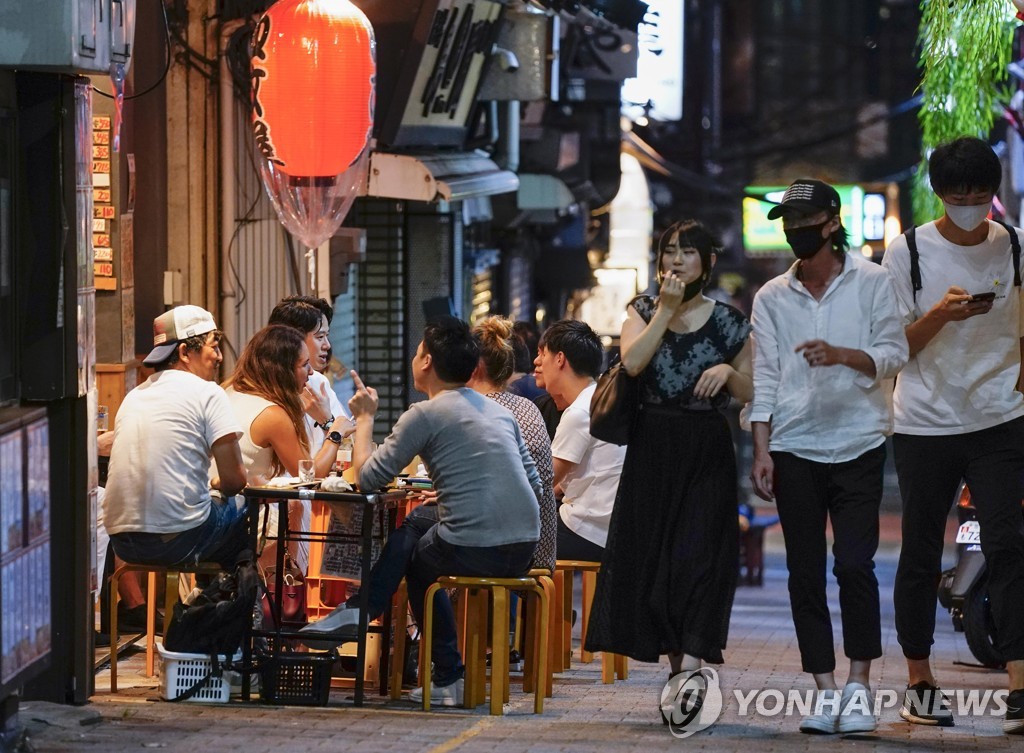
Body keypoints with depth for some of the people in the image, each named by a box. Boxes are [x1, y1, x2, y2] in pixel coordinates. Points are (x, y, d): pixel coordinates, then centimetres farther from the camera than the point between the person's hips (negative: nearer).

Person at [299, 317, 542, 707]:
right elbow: (535, 486, 18)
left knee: (414, 555, 28)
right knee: (418, 519, 28)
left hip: (473, 551, -6)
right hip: (524, 549, 6)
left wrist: (364, 417, 15)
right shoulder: (500, 411, 15)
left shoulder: (426, 415, -5)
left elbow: (367, 477, -2)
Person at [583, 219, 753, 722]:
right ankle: (680, 669, 10)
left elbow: (749, 393, 9)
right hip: (652, 449, 2)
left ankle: (690, 674, -20)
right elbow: (632, 362, -11)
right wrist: (667, 309, -13)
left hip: (706, 453, -2)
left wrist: (728, 371, -11)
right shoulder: (643, 310, 8)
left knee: (698, 557, -12)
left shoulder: (728, 322, 6)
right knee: (650, 559, 1)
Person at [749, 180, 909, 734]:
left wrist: (841, 355, -19)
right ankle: (825, 689, 6)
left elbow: (894, 353, -1)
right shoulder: (771, 298, 10)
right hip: (795, 449, 3)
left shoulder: (872, 282, 3)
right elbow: (764, 378, 7)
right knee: (805, 573, 2)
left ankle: (859, 685, -2)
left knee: (854, 564, -11)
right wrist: (761, 451, -1)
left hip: (858, 443, -3)